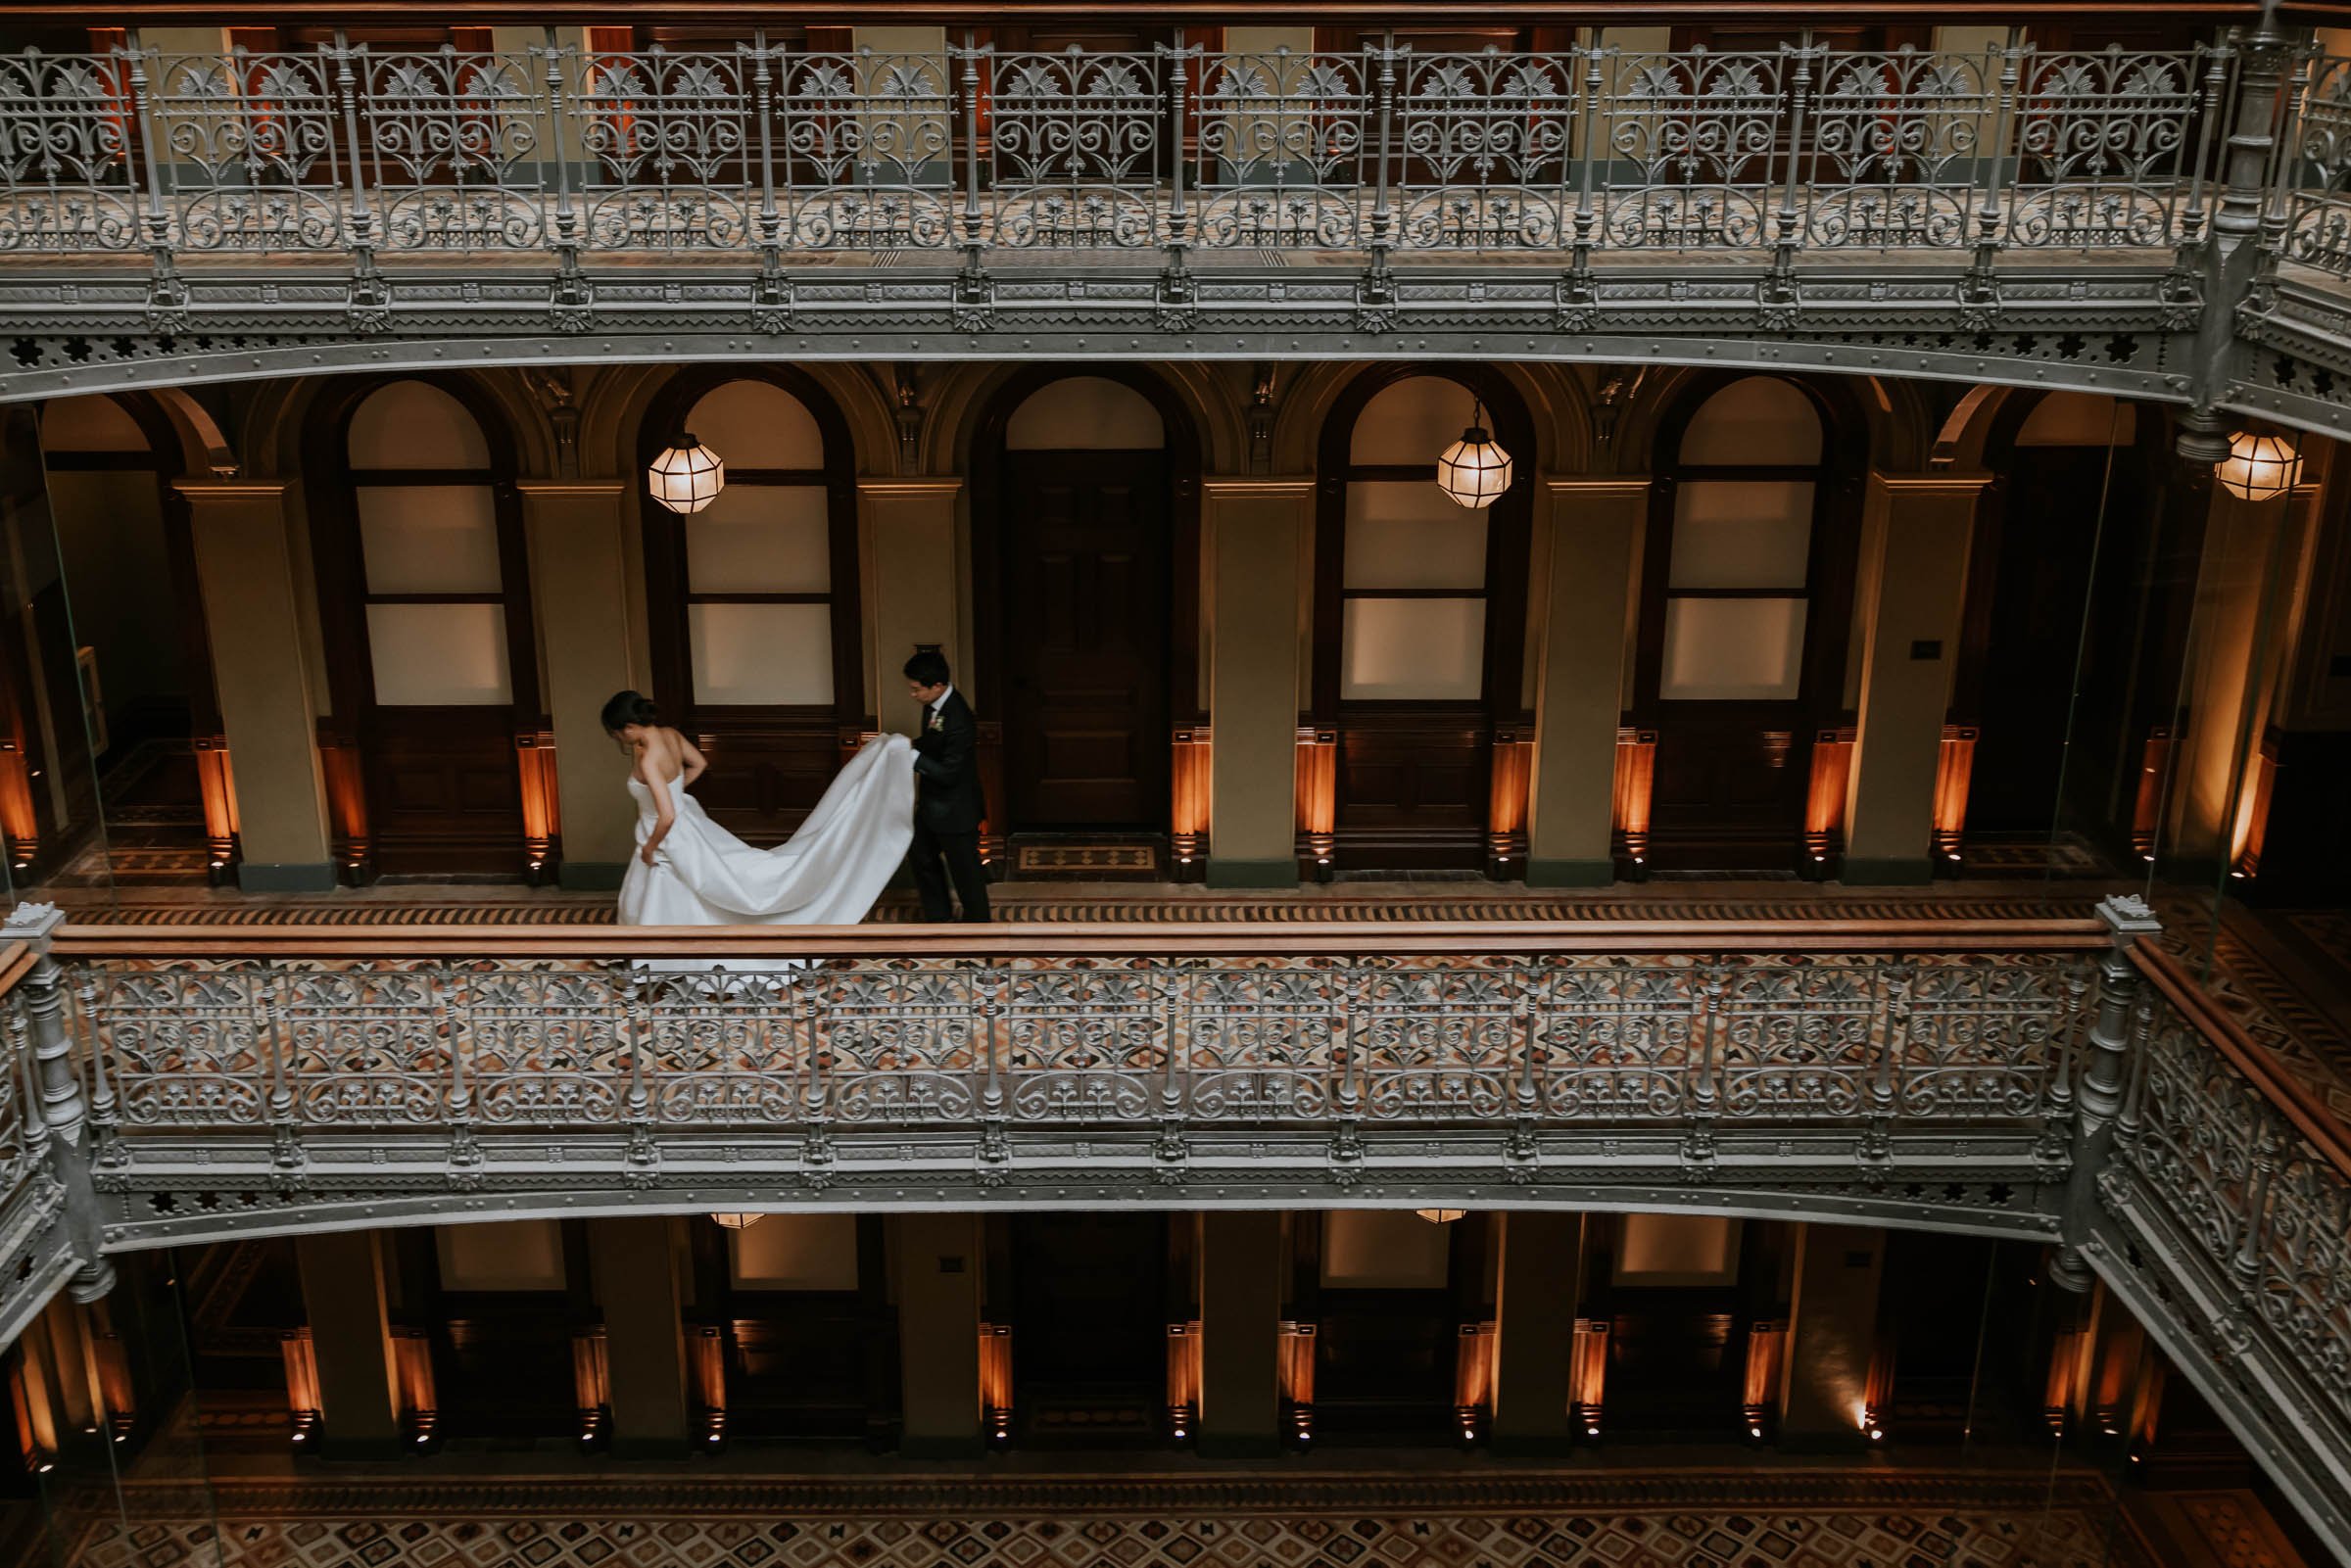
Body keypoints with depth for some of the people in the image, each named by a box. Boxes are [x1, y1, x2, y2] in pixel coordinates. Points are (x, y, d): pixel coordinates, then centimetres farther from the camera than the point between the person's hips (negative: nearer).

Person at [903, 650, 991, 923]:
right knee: (924, 861, 22)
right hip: (931, 805, 10)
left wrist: (912, 755, -26)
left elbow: (949, 774, -27)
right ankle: (938, 919, 39)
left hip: (954, 811, -10)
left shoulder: (958, 721, -32)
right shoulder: (934, 703, -4)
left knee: (965, 872, 7)